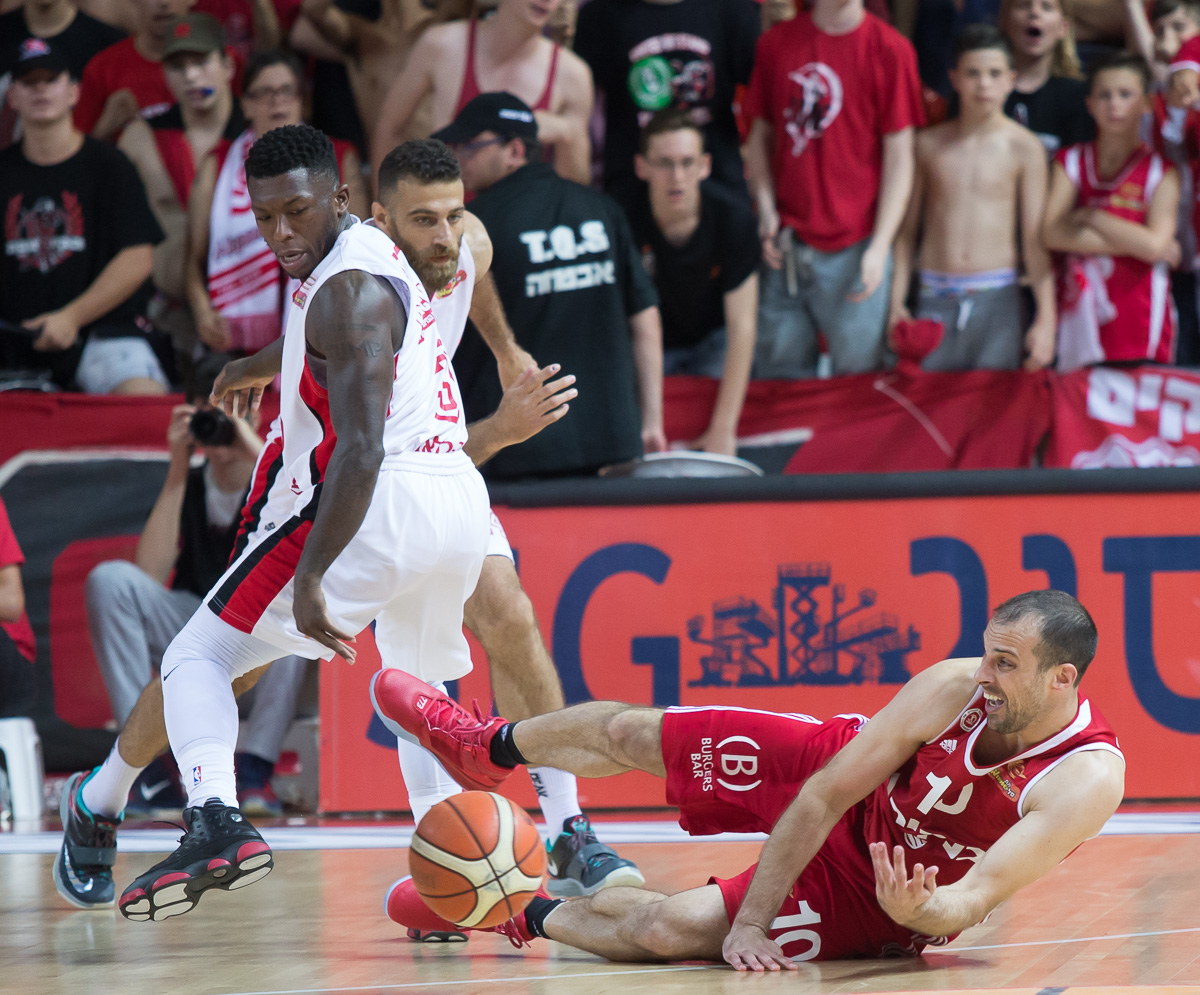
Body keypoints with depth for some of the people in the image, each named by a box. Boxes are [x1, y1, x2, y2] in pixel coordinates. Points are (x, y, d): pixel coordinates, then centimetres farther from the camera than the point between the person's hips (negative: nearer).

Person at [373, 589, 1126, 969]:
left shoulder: (1086, 780, -35)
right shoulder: (956, 688, -26)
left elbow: (972, 903, -37)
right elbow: (826, 792, -19)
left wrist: (917, 912, -60)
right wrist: (752, 918, -23)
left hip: (869, 897, -3)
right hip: (840, 780, 3)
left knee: (666, 931, -12)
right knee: (630, 733, 8)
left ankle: (528, 915, 23)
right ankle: (488, 747, 43)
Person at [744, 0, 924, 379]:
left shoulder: (888, 49, -5)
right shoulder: (776, 43, 5)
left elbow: (899, 156, -3)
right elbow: (761, 134, 12)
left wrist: (879, 246, -8)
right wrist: (766, 210, -3)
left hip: (853, 248, -3)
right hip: (785, 247, 3)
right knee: (779, 374, 8)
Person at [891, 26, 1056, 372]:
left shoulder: (1023, 147, 1)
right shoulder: (929, 144, 8)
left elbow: (1036, 238, 0)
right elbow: (907, 229, 12)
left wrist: (1046, 318, -5)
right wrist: (895, 303, 6)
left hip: (998, 302, -2)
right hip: (936, 300, 2)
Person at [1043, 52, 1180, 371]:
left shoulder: (1160, 171, 2)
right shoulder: (1070, 162, 9)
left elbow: (1155, 245, -11)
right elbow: (1052, 234, -5)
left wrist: (1089, 216, -6)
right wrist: (1134, 243, -9)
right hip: (1081, 310, 2)